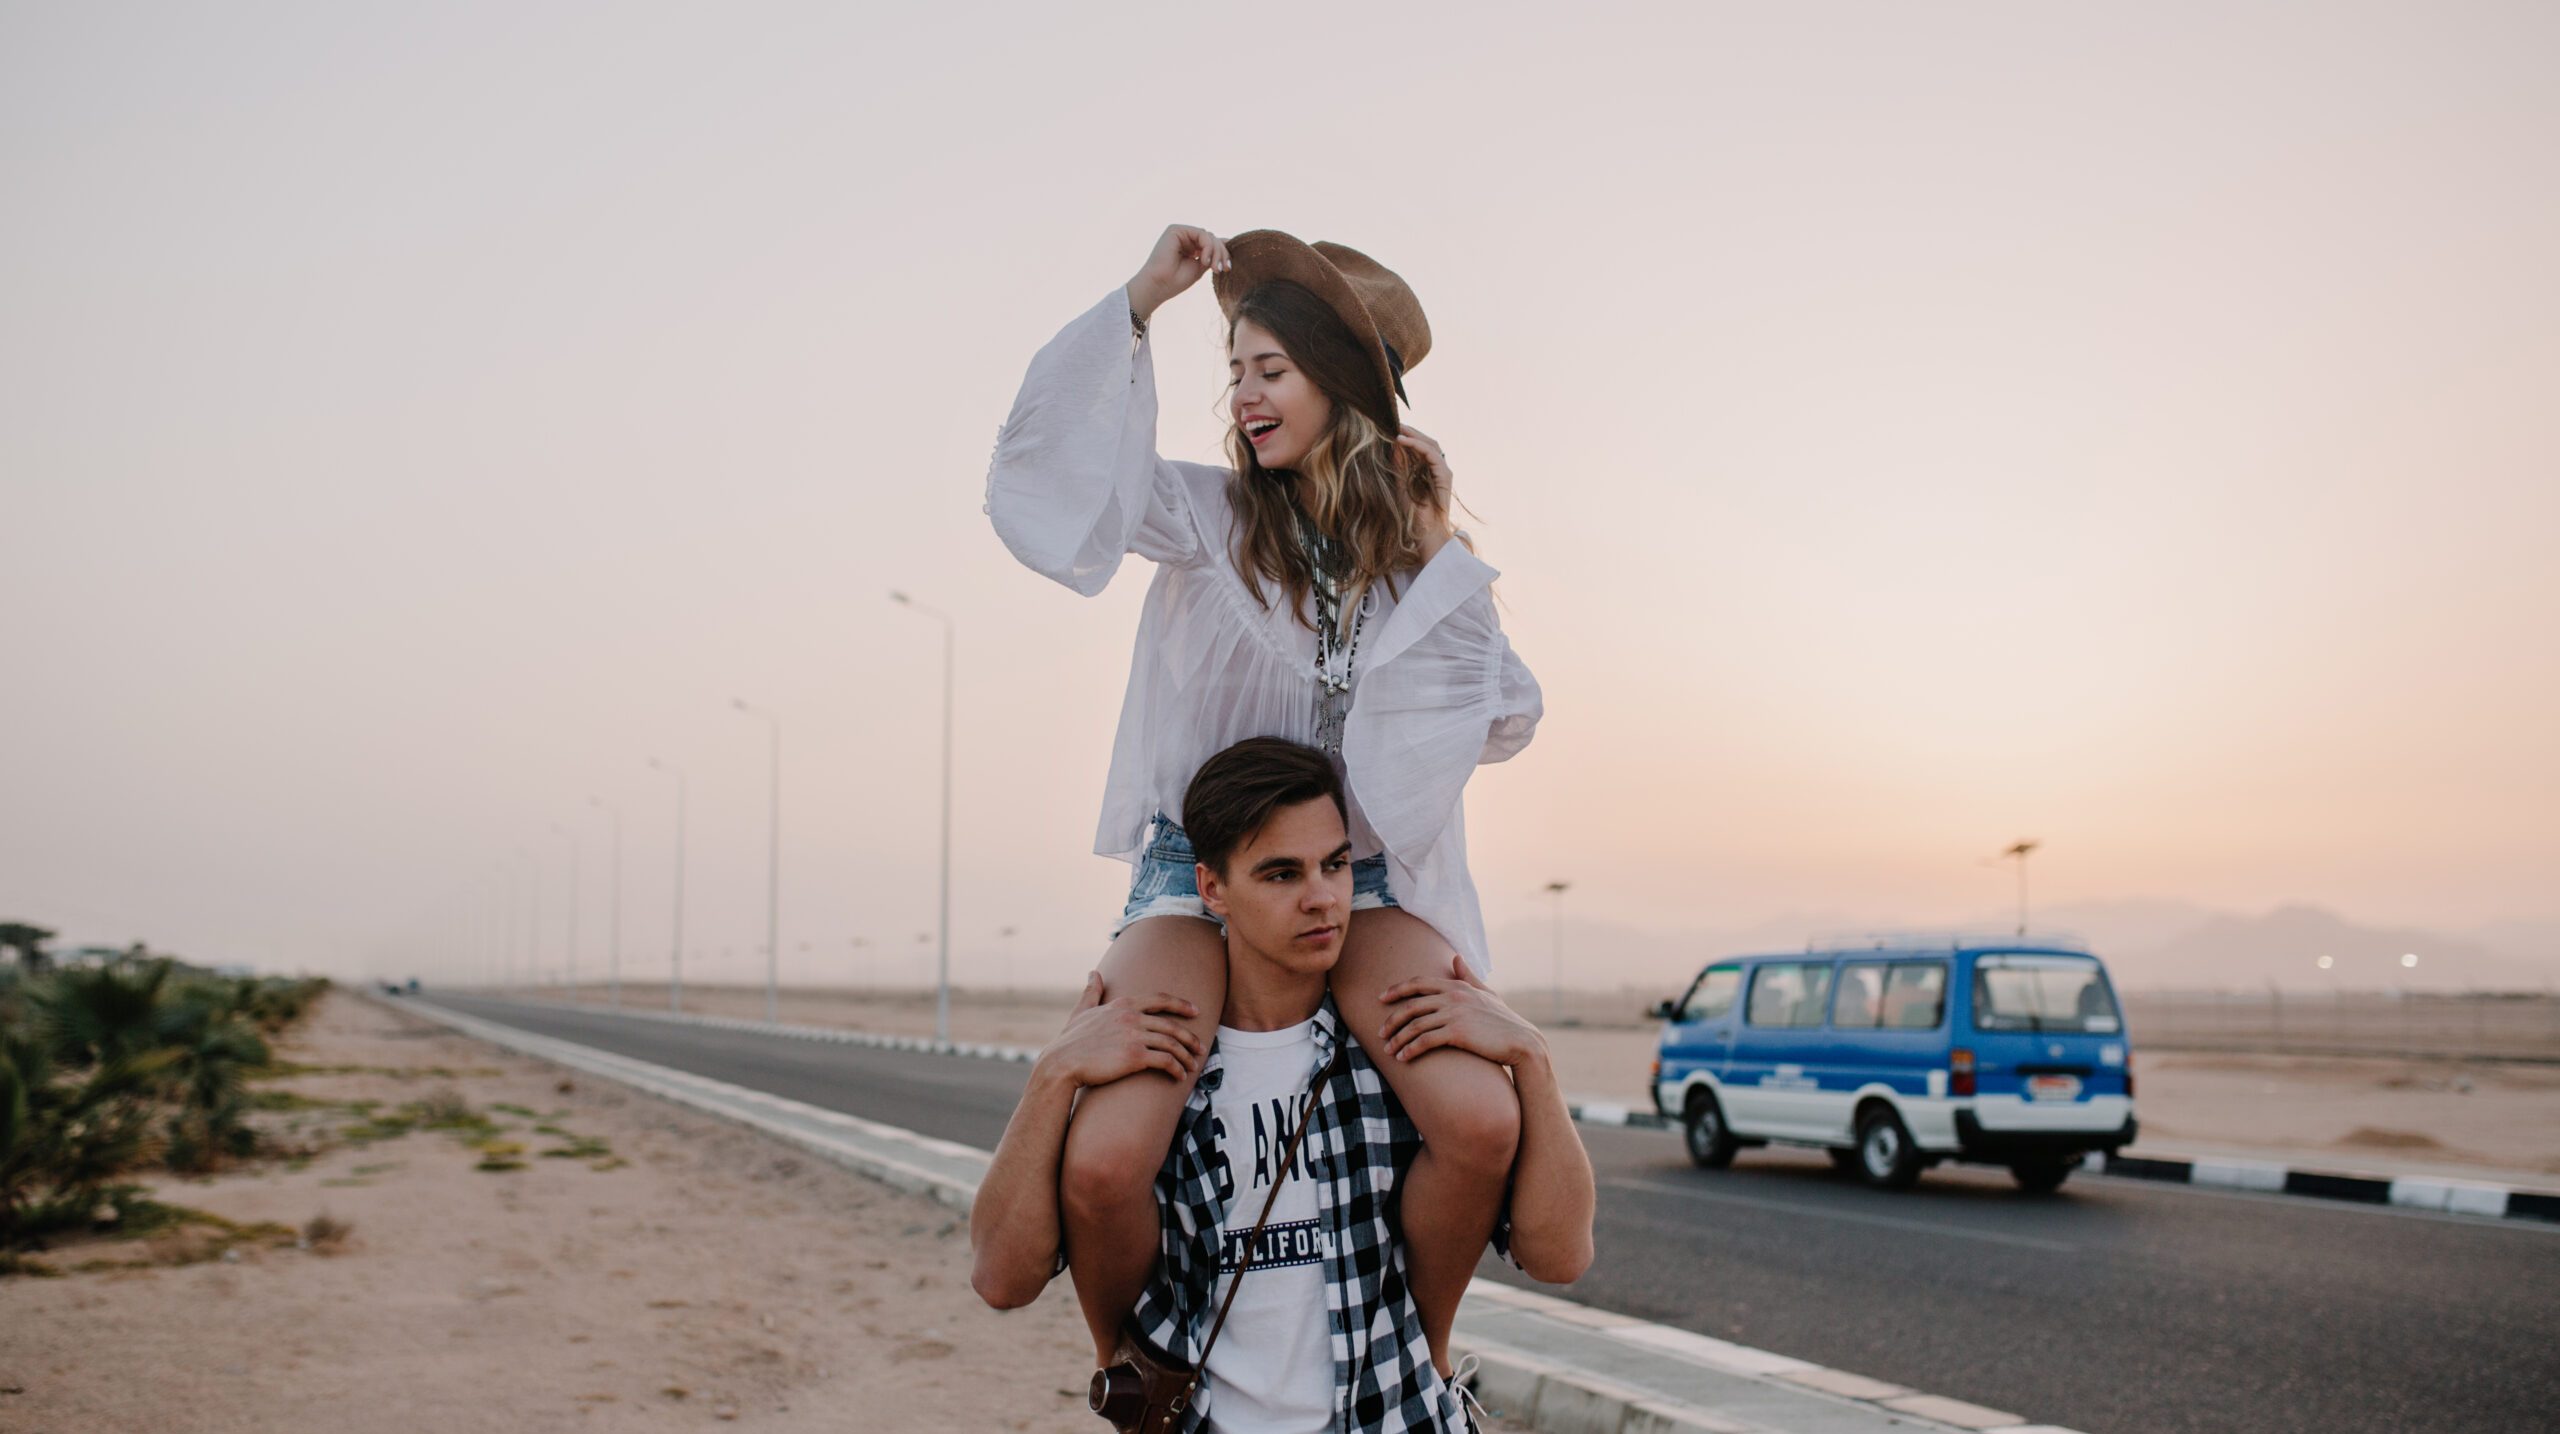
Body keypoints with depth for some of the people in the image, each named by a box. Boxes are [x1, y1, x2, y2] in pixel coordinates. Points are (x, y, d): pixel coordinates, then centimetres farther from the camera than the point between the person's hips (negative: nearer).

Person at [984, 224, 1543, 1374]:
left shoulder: (1413, 548, 8)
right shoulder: (1210, 515, 1)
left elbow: (1505, 719, 3)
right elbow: (1045, 470, -13)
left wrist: (1441, 558, -2)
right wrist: (1139, 299, -11)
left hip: (1359, 878, 2)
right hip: (1197, 866, -1)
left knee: (1482, 1122, -26)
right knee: (1103, 1161, -26)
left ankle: (1422, 1354, 5)